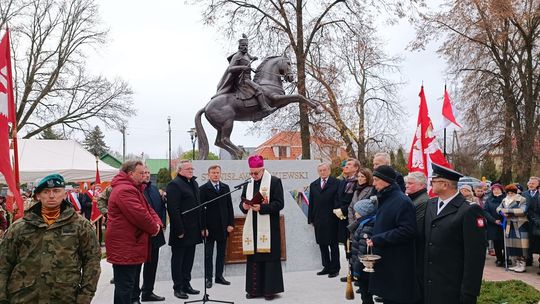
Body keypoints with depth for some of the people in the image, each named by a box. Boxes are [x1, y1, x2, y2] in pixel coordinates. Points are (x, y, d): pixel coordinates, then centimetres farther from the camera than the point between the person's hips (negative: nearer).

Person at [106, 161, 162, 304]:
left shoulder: (133, 189, 17)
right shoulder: (124, 190, -19)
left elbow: (147, 209, 17)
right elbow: (139, 214, -25)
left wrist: (157, 223, -3)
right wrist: (154, 228, -8)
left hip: (133, 247, 11)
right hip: (124, 249, -11)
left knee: (133, 285, 20)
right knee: (125, 288, -6)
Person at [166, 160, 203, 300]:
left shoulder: (194, 183, 15)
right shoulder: (174, 184, -12)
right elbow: (173, 210, -18)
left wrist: (200, 227, 13)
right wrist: (179, 230, -21)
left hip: (193, 230, 8)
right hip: (181, 231, -8)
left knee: (189, 259, 15)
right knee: (178, 259, 4)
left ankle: (186, 284, 25)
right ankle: (178, 288, 12)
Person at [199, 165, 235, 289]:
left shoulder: (225, 188, 9)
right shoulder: (203, 189, -3)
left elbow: (229, 207, 9)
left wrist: (231, 224, 1)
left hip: (223, 227, 4)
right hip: (209, 227, -4)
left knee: (221, 253, 10)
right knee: (208, 254, 3)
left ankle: (219, 276, 19)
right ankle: (208, 278, 10)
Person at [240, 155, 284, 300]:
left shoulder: (274, 181, -4)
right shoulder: (248, 184, 13)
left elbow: (279, 203, -10)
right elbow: (242, 203, 17)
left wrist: (261, 208, -21)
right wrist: (244, 206, -7)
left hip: (268, 228, -5)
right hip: (252, 227, 5)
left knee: (269, 258, -1)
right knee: (253, 258, 7)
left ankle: (270, 289, 7)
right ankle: (254, 289, 14)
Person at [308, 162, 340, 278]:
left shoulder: (336, 183, -2)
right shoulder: (313, 185, 13)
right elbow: (311, 203, 12)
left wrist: (337, 212, -12)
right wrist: (311, 219, 8)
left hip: (331, 219, -5)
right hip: (318, 220, 5)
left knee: (333, 245, 3)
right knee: (322, 244, 11)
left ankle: (334, 268, 11)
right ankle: (326, 267, 21)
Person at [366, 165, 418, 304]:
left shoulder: (402, 201, -16)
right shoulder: (384, 199, 13)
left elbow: (407, 230, -23)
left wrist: (377, 239, -20)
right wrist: (373, 238, 7)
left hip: (397, 266, -9)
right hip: (383, 261, 9)